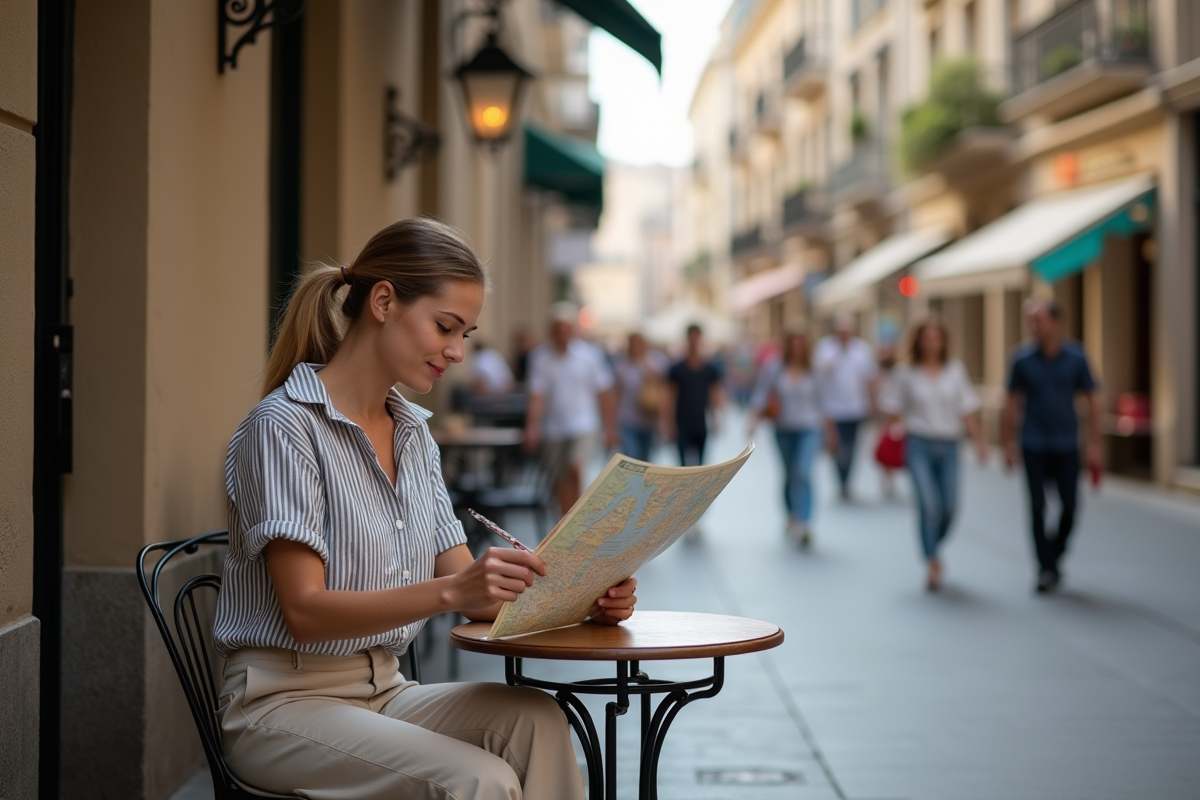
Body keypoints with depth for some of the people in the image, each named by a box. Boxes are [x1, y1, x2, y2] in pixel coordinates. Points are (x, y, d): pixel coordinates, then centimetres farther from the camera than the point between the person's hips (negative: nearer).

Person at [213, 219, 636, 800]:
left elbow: (468, 590, 9)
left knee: (532, 716, -23)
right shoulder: (284, 424, -12)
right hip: (285, 702, -7)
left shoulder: (413, 432, 13)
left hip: (384, 690, 7)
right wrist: (450, 591, -33)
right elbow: (304, 610, -20)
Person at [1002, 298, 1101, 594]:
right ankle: (1046, 569, 3)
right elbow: (1012, 402, 4)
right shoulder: (1023, 359, -3)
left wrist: (1094, 444, -2)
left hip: (1066, 446, 1)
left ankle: (1055, 555, 25)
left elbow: (1093, 400, 2)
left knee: (1070, 506, 1)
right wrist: (1008, 445, 2)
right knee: (1037, 507, -4)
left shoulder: (1076, 357, -3)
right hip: (1034, 447, -1)